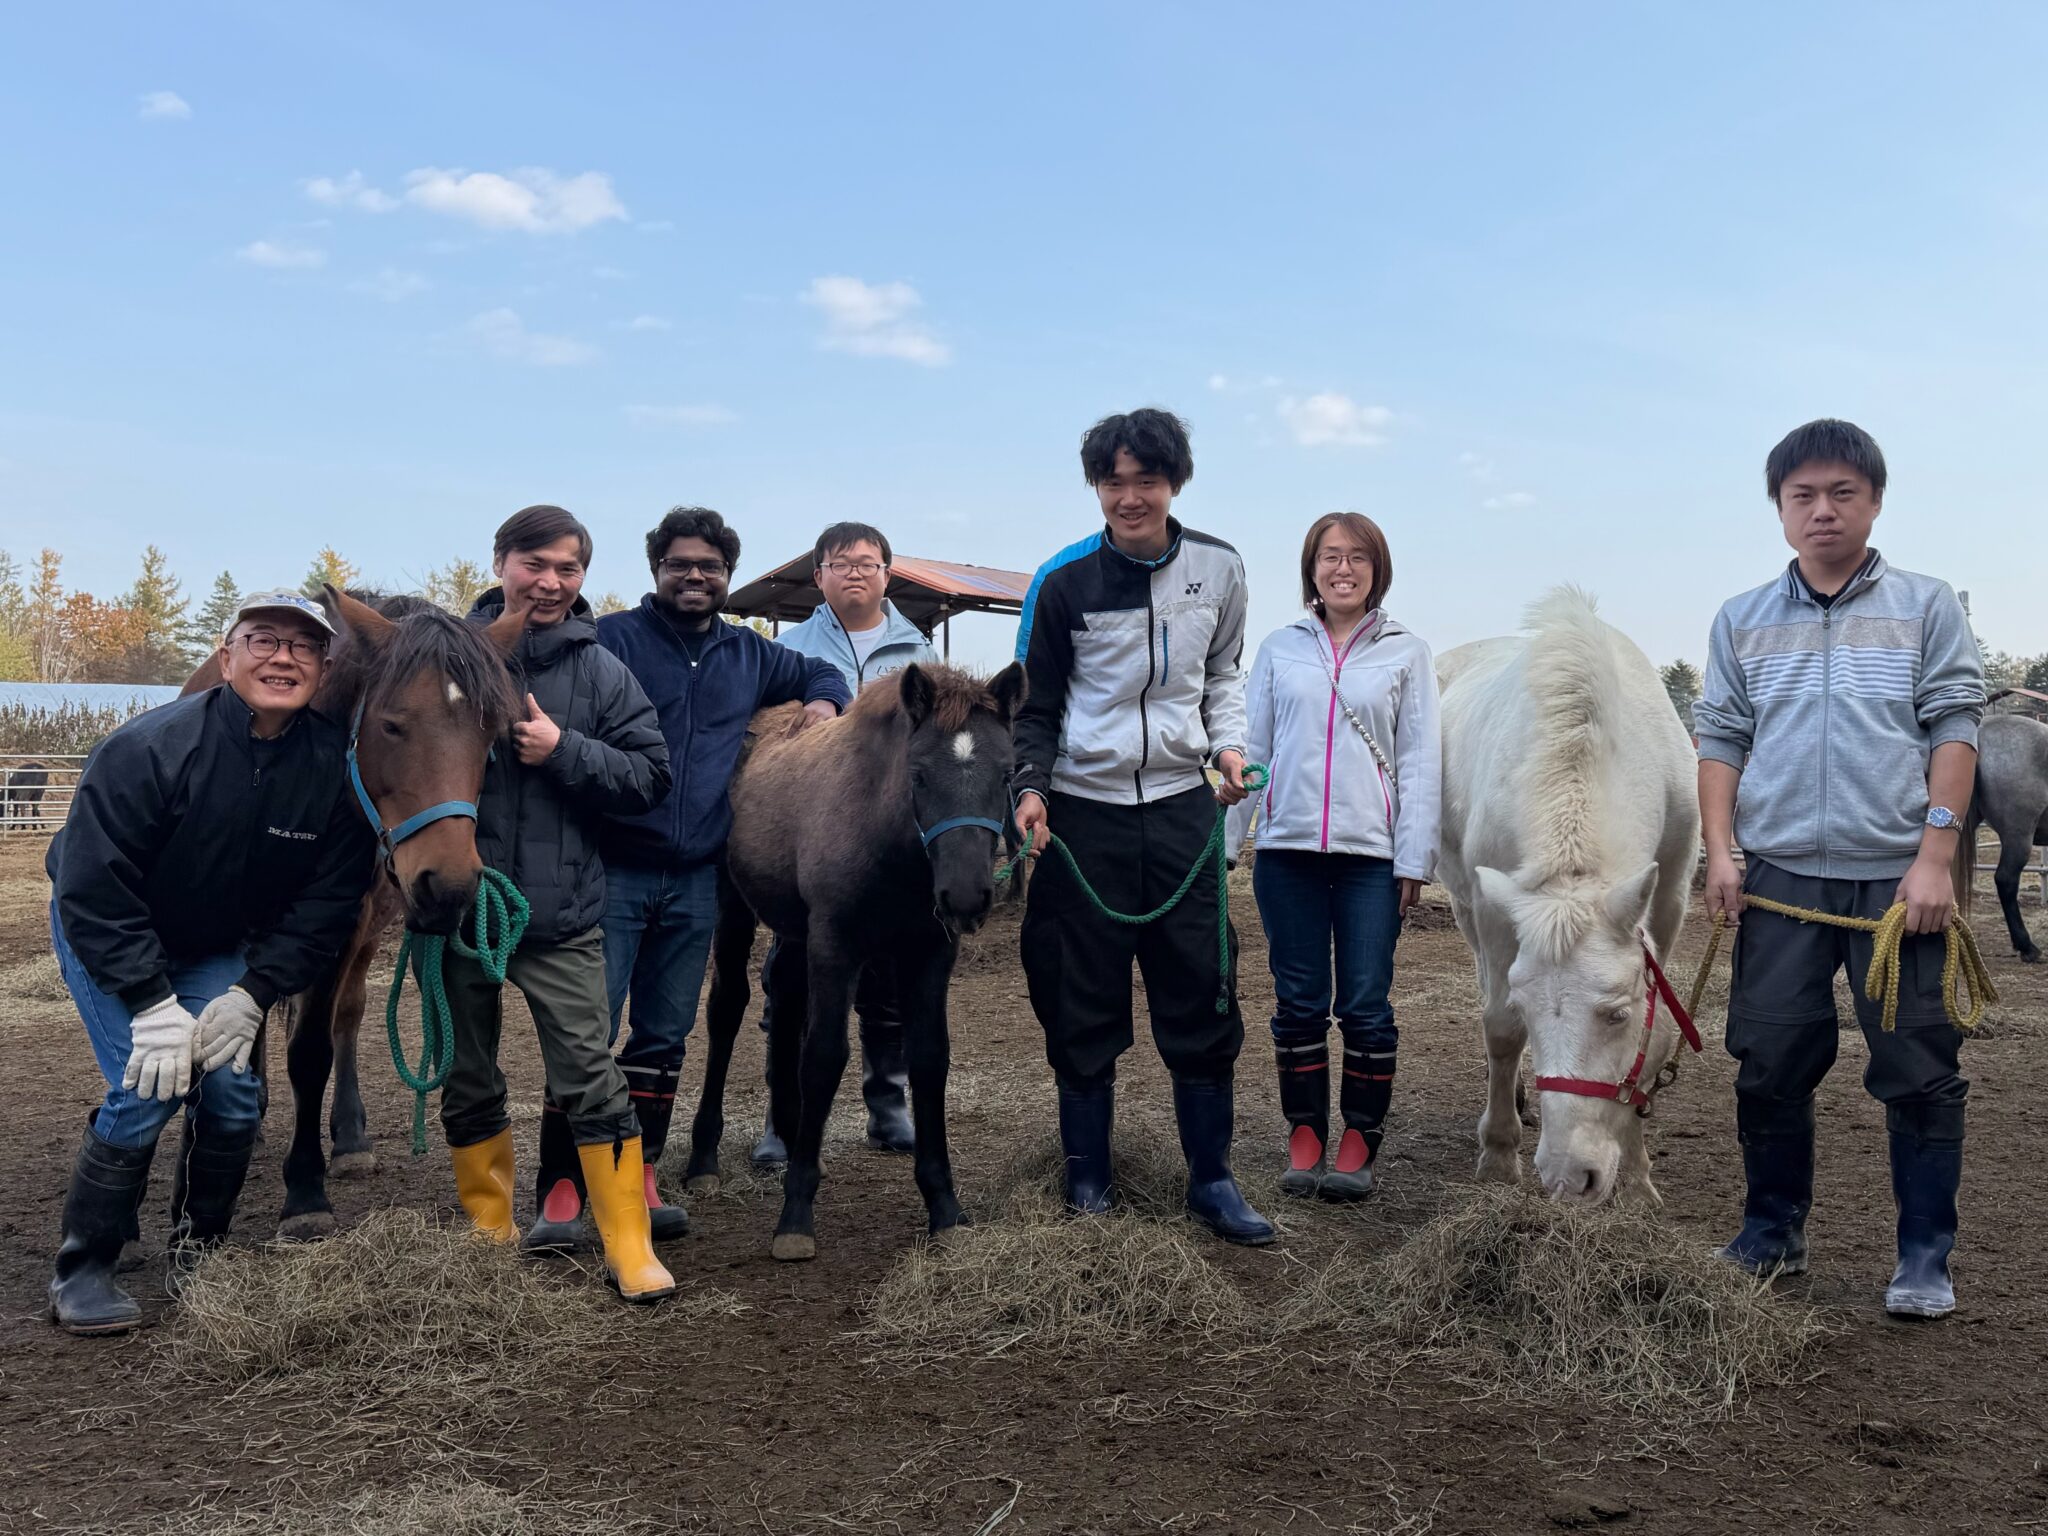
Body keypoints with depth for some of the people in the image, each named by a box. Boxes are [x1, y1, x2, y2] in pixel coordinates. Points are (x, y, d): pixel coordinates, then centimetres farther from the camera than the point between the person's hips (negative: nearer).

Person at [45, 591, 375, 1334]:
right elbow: (93, 888, -26)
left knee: (235, 1091, -5)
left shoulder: (337, 765, -20)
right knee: (148, 1089, -15)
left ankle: (198, 1257, 18)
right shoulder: (149, 748, -30)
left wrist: (254, 994, -18)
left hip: (219, 948, 4)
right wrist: (152, 1003, -27)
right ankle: (80, 1272, 3)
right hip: (107, 934, -4)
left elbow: (328, 902, -12)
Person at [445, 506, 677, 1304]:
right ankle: (490, 1229, 33)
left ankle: (629, 1246, 4)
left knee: (589, 1078, -4)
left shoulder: (601, 671, 0)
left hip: (561, 914, -2)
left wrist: (565, 750, -16)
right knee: (468, 1081, 15)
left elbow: (650, 775, -3)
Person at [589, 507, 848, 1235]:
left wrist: (823, 700, 8)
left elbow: (819, 672, 29)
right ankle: (564, 1180, 5)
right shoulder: (614, 638, -2)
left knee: (665, 1033, 12)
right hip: (614, 867, -5)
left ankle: (636, 1175, 24)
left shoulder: (748, 654, 14)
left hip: (696, 880, 5)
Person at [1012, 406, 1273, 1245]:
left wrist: (1227, 742, -1)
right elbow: (1035, 704, 1)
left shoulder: (1218, 568, 2)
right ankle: (1087, 1170, 22)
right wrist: (1030, 786, -14)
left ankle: (1211, 1179, 16)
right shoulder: (1063, 580, -6)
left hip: (1181, 805, 2)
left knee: (1203, 995, 3)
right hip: (1084, 810, -2)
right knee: (1082, 1001, 6)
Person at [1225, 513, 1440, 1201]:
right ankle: (1305, 1137, 18)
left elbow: (1420, 763, 3)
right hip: (1288, 848, 2)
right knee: (1298, 1002, 7)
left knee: (1365, 1005, 1)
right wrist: (1223, 839, 5)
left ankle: (1359, 1142, 14)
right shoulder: (1279, 649, 9)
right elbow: (1251, 749, 11)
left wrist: (1414, 859, -4)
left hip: (1370, 853, -1)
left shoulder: (1407, 653, 6)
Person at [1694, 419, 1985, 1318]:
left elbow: (1954, 733, 0)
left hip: (1897, 877, -2)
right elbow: (1720, 740, 10)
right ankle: (1772, 1233, 22)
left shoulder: (1928, 608, 6)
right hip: (1780, 876, 2)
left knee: (1919, 1073, 2)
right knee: (1769, 1065, 6)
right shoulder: (1742, 621, 11)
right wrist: (1719, 853, -1)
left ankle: (1925, 1258, 14)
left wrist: (1934, 857, -9)